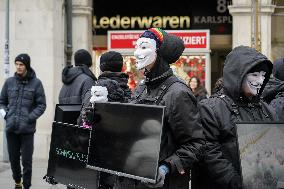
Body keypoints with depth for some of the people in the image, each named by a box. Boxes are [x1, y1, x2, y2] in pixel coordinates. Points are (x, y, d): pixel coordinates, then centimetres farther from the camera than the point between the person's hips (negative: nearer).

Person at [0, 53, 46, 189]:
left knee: (27, 160, 0)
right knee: (13, 158, 12)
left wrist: (30, 117, -11)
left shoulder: (36, 83, -2)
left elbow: (41, 105, 0)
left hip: (27, 128, -3)